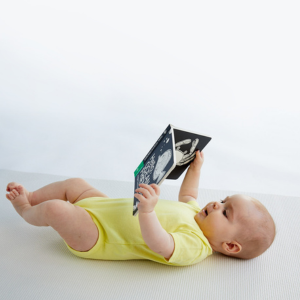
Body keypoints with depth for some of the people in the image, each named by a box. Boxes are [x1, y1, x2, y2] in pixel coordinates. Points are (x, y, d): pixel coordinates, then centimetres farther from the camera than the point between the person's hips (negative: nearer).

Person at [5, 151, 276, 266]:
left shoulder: (194, 246, -26)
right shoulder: (196, 214, 2)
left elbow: (160, 246, -44)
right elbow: (187, 196, 25)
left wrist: (147, 212, -58)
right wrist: (195, 169, 25)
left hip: (94, 236, -9)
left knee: (55, 209, -18)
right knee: (73, 184, 12)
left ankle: (28, 212, 20)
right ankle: (28, 197, 34)